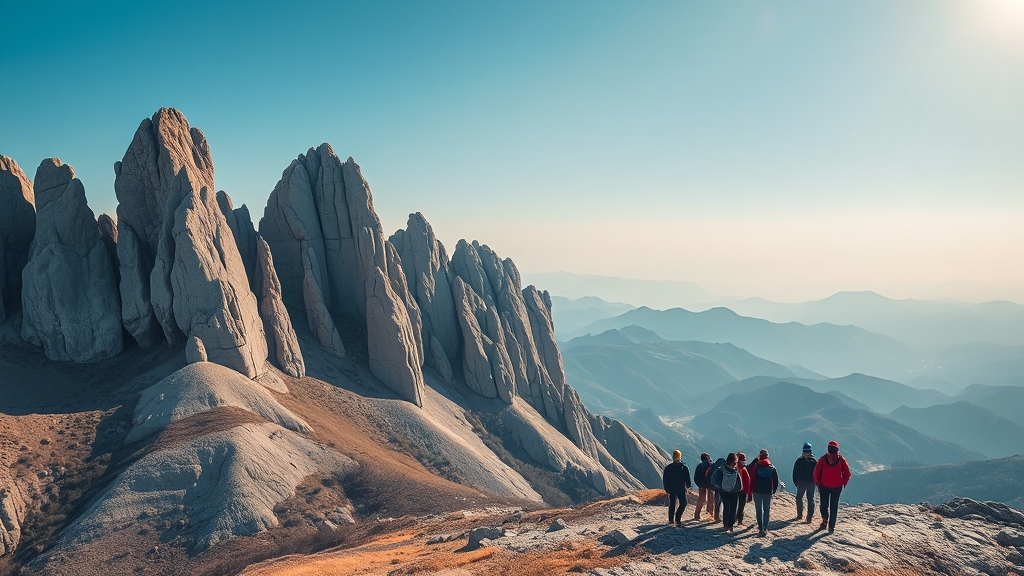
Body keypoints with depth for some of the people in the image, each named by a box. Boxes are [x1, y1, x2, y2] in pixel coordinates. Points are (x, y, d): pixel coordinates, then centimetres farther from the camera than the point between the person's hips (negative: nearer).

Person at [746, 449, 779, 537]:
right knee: (767, 510, 12)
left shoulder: (756, 466, -5)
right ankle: (765, 528, 8)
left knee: (759, 510, 5)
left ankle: (761, 529, -1)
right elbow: (776, 481, 4)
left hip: (757, 491, -2)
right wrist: (773, 490, 16)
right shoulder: (772, 467, 3)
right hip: (768, 492, 2)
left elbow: (752, 480, -7)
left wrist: (749, 493, -3)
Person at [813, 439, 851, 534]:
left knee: (824, 505, 14)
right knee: (834, 507, 8)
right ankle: (831, 527, 6)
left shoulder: (823, 459, -7)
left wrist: (818, 483, 5)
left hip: (824, 487, -1)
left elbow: (816, 473, -7)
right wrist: (843, 483, 11)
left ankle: (825, 520, -5)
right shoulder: (841, 459, -4)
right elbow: (847, 474, 0)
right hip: (837, 487, 1)